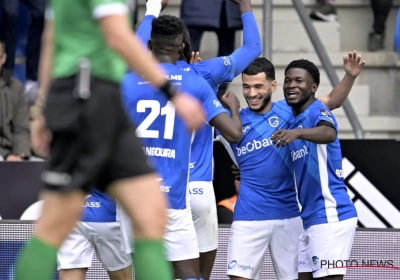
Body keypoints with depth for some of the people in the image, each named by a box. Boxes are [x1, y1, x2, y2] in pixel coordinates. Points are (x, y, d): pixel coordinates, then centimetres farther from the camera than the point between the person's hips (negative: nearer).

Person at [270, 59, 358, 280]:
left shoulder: (317, 111, -10)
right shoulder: (292, 120, 16)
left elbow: (329, 133, -35)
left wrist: (298, 133, -53)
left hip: (330, 215, -9)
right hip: (310, 218, 9)